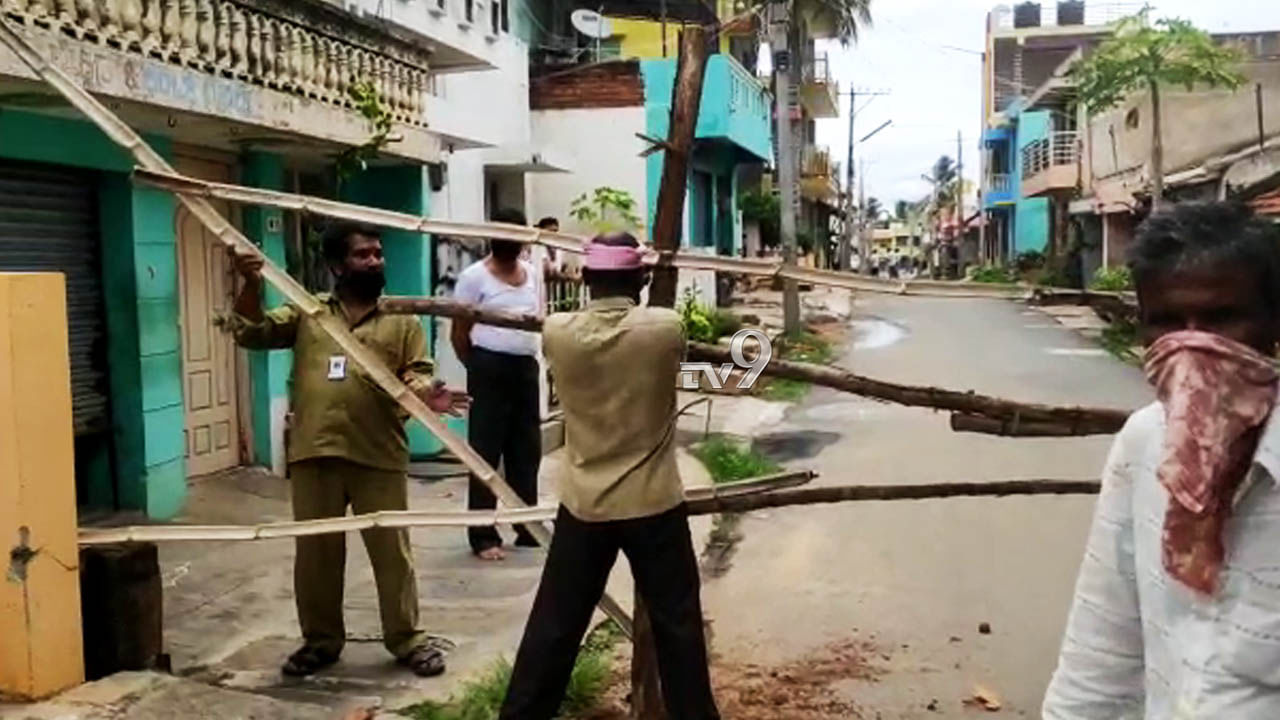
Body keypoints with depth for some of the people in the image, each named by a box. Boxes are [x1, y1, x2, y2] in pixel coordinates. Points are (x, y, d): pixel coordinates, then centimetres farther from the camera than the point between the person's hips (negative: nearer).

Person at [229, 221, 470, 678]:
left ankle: (407, 639, 19)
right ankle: (320, 640, 27)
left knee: (391, 550, 5)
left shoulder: (402, 320, 9)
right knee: (315, 551, 11)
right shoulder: (307, 313, 11)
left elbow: (417, 374, 2)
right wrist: (252, 284, -9)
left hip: (379, 455, -1)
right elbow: (251, 333, 6)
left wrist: (427, 394, -20)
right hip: (314, 453, 2)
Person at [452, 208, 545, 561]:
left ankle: (528, 527, 23)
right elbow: (459, 333, -3)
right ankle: (483, 536, 5)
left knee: (527, 451, 12)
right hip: (490, 369, -6)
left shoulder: (532, 273, 12)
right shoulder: (474, 277, -6)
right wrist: (479, 368, 2)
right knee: (486, 452, -1)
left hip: (526, 367, 6)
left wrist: (528, 354, 12)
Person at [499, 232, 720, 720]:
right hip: (654, 504, -2)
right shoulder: (665, 328, -11)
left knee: (554, 624, 12)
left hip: (583, 506, 2)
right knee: (677, 623, 11)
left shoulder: (558, 332, -7)